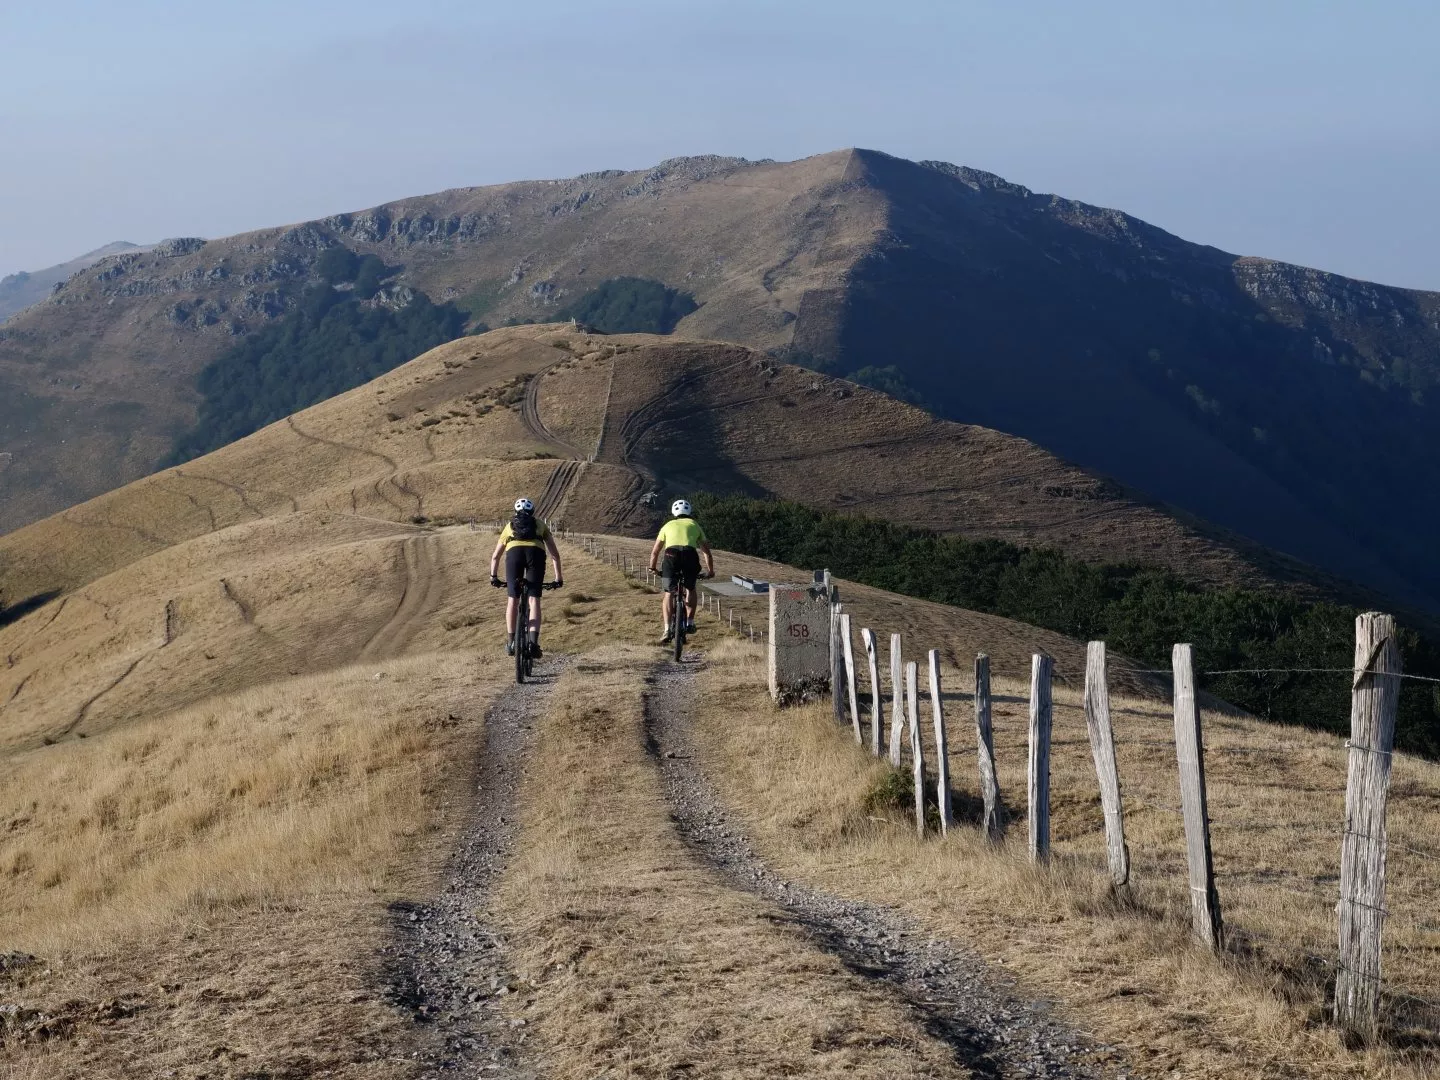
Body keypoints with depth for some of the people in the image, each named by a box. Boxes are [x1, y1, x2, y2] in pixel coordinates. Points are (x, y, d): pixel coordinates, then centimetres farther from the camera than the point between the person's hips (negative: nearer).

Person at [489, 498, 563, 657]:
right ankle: (533, 642, -15)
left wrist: (493, 577, 50)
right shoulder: (540, 525, 33)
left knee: (513, 599, 13)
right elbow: (555, 554, 31)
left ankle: (511, 642, 12)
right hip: (536, 552, 0)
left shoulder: (510, 526, 35)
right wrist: (558, 577, 38)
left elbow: (495, 556, 40)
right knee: (534, 600, 1)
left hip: (514, 552, 0)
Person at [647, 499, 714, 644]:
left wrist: (652, 569, 44)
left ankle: (668, 629, -1)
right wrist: (710, 570, 47)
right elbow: (706, 551, 35)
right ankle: (690, 622, 18)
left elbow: (655, 552, 31)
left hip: (672, 555, 0)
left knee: (667, 594, 12)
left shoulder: (668, 526, 30)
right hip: (690, 556, 0)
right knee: (691, 589, 27)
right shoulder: (695, 525, 30)